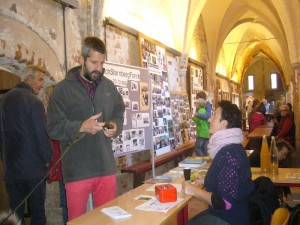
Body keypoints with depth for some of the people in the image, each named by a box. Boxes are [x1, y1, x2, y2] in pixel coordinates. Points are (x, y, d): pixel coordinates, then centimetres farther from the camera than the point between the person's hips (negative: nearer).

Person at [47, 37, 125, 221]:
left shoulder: (109, 86, 9)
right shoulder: (64, 88, -4)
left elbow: (119, 112, 19)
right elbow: (54, 128, -8)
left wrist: (115, 126, -3)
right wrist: (81, 127, -23)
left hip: (106, 167, 4)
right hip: (76, 170, -3)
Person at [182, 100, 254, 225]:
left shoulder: (230, 153, -26)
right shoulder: (230, 148, 6)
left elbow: (226, 202, -28)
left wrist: (195, 190, -18)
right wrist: (206, 182, 10)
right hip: (225, 214, 9)